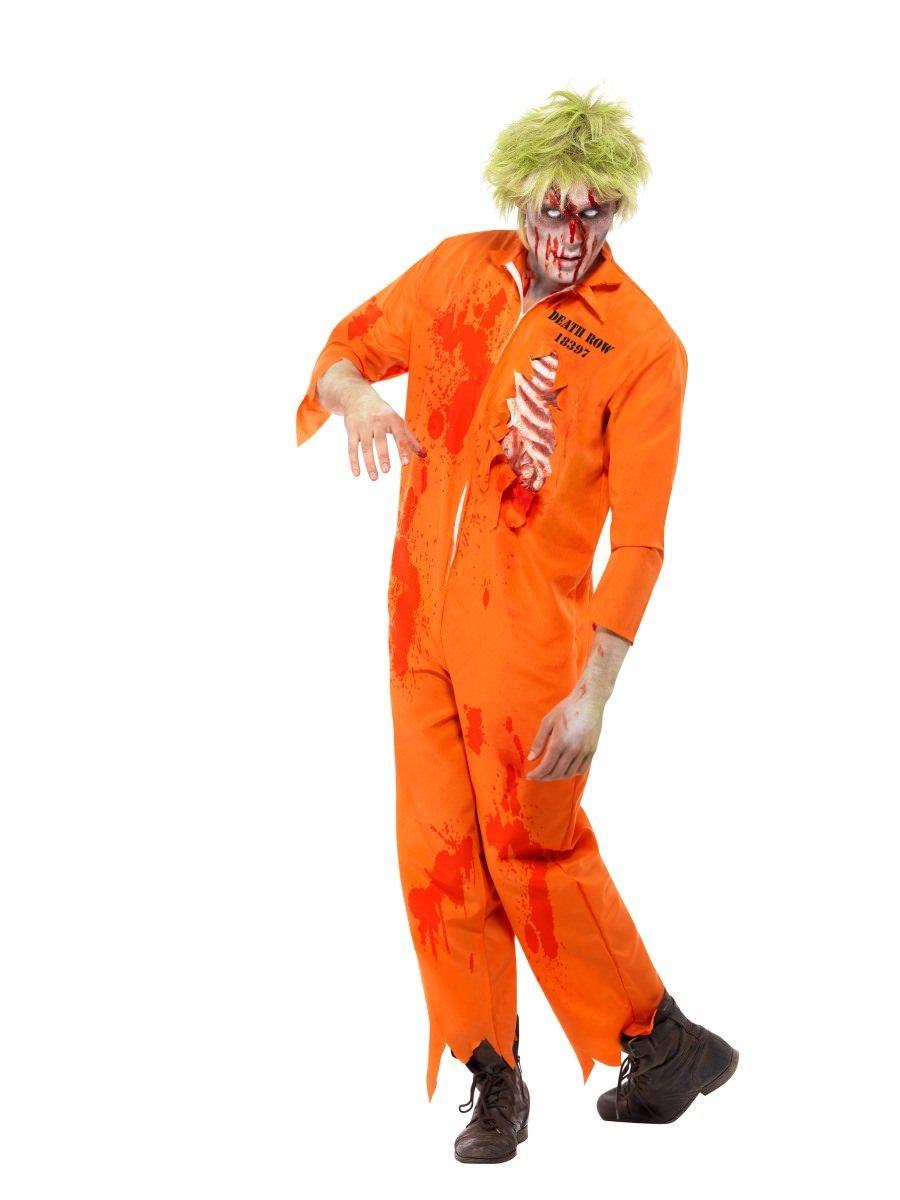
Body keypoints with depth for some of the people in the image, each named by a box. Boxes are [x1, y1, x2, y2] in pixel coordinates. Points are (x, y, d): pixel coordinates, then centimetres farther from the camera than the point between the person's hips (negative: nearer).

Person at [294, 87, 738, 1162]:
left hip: (527, 628, -5)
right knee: (438, 857, 6)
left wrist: (593, 691, -18)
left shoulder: (642, 346, -11)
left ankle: (660, 1042, 15)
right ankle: (492, 1081, 17)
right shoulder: (458, 270, 4)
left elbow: (638, 540, -13)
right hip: (420, 617, 5)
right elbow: (351, 345, 13)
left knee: (534, 851, -3)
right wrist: (357, 396, -13)